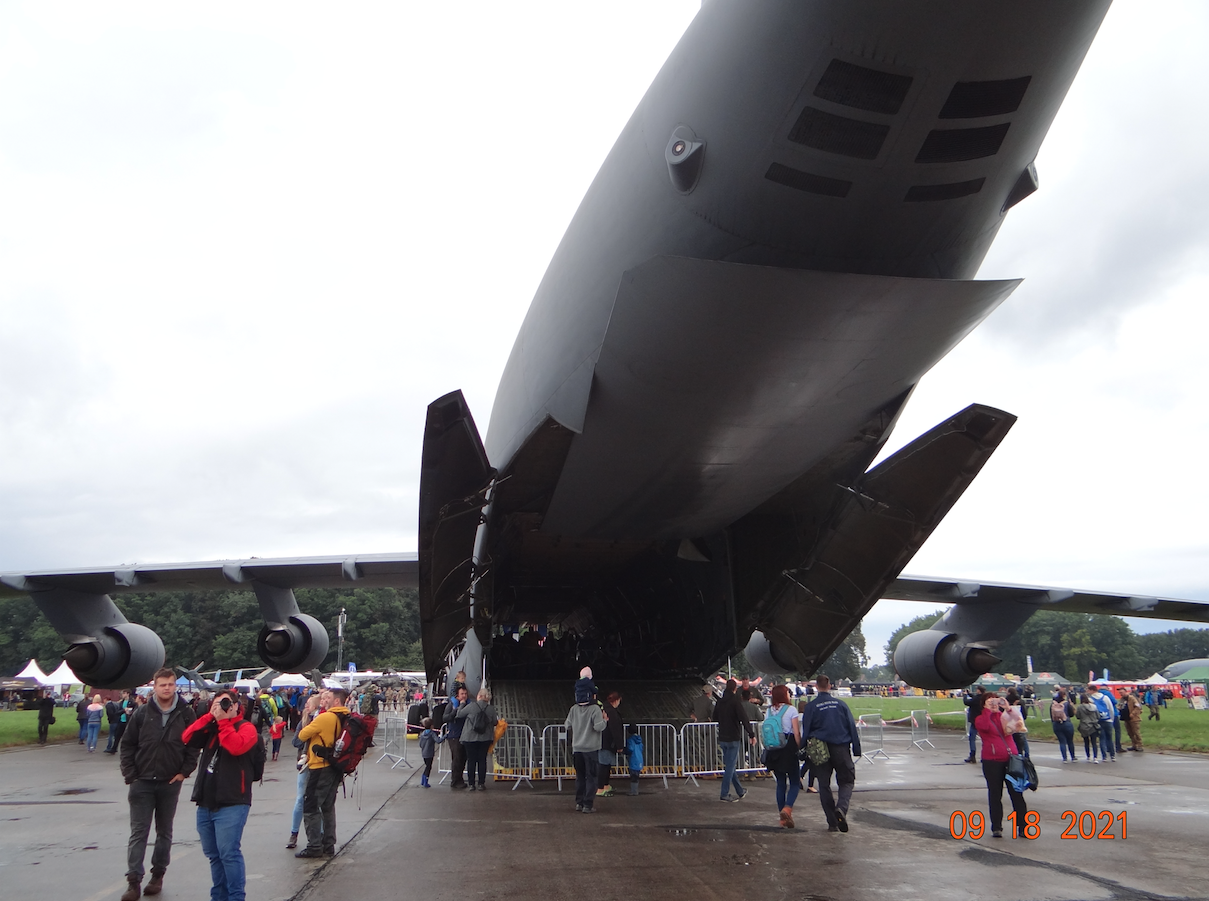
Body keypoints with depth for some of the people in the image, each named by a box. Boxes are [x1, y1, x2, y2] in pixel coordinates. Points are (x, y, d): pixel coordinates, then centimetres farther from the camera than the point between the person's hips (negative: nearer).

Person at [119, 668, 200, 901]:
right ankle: (133, 881, 4)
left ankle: (158, 875, 24)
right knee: (139, 832, 1)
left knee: (164, 832, 11)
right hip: (142, 783, 0)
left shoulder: (185, 715, -4)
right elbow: (127, 745, 2)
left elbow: (194, 745, 1)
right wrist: (129, 774, -4)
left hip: (170, 783, 0)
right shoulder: (142, 714, -3)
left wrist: (184, 772, -6)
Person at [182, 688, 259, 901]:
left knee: (229, 853, -9)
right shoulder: (210, 727, 15)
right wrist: (210, 716, -6)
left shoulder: (246, 727, -2)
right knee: (213, 854, 14)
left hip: (231, 804, -6)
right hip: (206, 803, 7)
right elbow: (188, 738, -2)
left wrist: (223, 720, -14)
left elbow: (236, 746, -22)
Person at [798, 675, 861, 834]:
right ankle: (841, 808, -17)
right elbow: (852, 727, 3)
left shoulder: (811, 707, -3)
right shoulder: (840, 704, 1)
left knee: (824, 786, 10)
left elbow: (805, 731, -1)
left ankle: (832, 823, 7)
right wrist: (857, 750, 9)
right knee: (847, 781, 10)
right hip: (841, 748, 0)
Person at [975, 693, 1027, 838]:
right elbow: (984, 726, -18)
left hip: (1011, 759, 2)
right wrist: (987, 709, -14)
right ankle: (996, 828, 11)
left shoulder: (1004, 716, 15)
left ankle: (1022, 827, 5)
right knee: (995, 795, 4)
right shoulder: (981, 719, 5)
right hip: (992, 762, -2)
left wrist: (1008, 708, -11)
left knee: (1017, 793, 0)